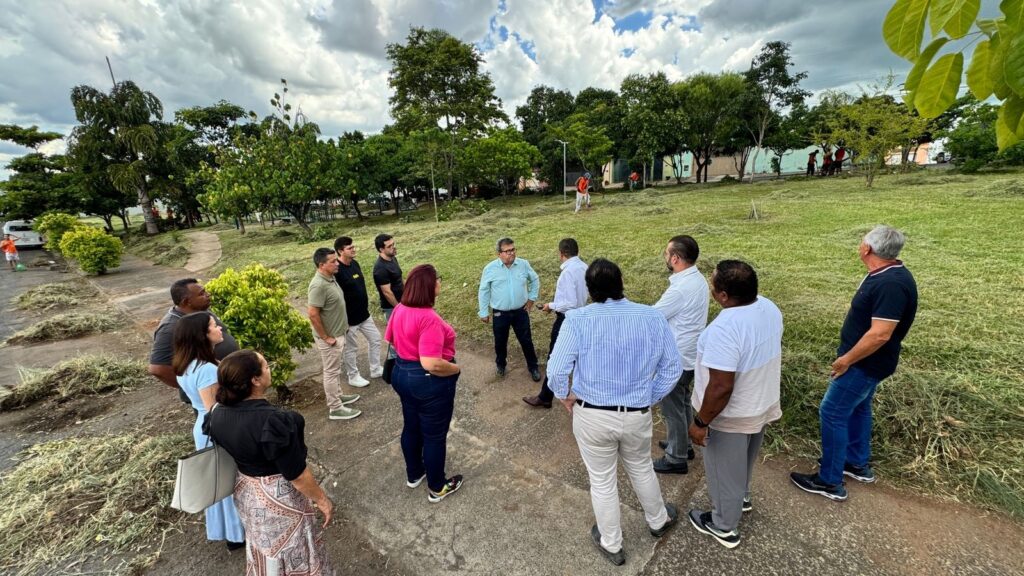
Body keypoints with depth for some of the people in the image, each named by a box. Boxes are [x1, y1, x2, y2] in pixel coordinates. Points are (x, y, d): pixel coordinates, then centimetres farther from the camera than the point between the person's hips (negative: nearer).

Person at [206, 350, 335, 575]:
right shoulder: (273, 420, -35)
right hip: (279, 496, -7)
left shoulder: (218, 415, -11)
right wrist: (322, 500, -13)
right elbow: (296, 473, -27)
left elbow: (232, 452, 6)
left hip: (246, 492, 7)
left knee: (263, 550, 31)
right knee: (296, 552, 18)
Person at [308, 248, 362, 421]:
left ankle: (338, 395, 40)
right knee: (331, 371, 3)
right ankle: (335, 409, 16)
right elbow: (313, 314, -28)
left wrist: (343, 325, 17)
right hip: (329, 337, -9)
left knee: (336, 368, 23)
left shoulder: (330, 278, 3)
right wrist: (326, 337, -21)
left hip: (337, 333, 9)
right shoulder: (319, 285, -27)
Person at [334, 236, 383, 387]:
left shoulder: (355, 263, 3)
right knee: (351, 348, 9)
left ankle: (376, 370, 32)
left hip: (364, 314, 8)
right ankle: (353, 377, 28)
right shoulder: (337, 271, -23)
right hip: (349, 317, -8)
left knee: (375, 339, 16)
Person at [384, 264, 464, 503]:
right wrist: (456, 368, -17)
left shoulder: (399, 309, -2)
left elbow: (389, 339, 13)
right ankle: (437, 488, 30)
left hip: (402, 374, 9)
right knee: (435, 435, 11)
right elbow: (431, 364, -33)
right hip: (430, 382, -8)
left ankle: (414, 474, 46)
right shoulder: (429, 318, -29)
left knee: (411, 427, 25)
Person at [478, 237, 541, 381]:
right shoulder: (490, 269, -12)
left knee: (526, 340, 12)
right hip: (500, 313, -1)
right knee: (500, 342, 17)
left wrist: (532, 298, 7)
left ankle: (533, 366, 33)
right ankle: (500, 364, 44)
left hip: (520, 311, 1)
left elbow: (535, 280, 11)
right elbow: (483, 291, -3)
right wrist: (483, 312, -1)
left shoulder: (524, 264, -7)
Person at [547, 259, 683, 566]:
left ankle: (611, 545, 44)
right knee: (641, 468, 31)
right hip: (637, 415, 3)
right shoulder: (653, 316, -9)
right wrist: (650, 397, 10)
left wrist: (565, 395, -1)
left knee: (602, 481, 20)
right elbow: (673, 367, -1)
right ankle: (658, 521, 58)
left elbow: (556, 369, -21)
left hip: (592, 416, -2)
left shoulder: (578, 319, -19)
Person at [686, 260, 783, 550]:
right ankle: (742, 497, 58)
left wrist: (701, 422, -19)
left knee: (724, 470, 16)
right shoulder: (769, 307, -8)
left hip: (731, 415, -8)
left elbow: (721, 388, -33)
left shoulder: (725, 329, -37)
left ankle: (724, 527, 39)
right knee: (743, 460, 33)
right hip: (761, 404, 8)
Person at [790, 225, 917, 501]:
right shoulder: (885, 274, 4)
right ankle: (858, 464, 40)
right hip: (866, 361, 10)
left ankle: (830, 482, 11)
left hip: (865, 363, -10)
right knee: (857, 408, 22)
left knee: (833, 413, -2)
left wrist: (846, 360, -19)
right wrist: (849, 356, 17)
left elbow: (880, 334, -30)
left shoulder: (891, 284, -28)